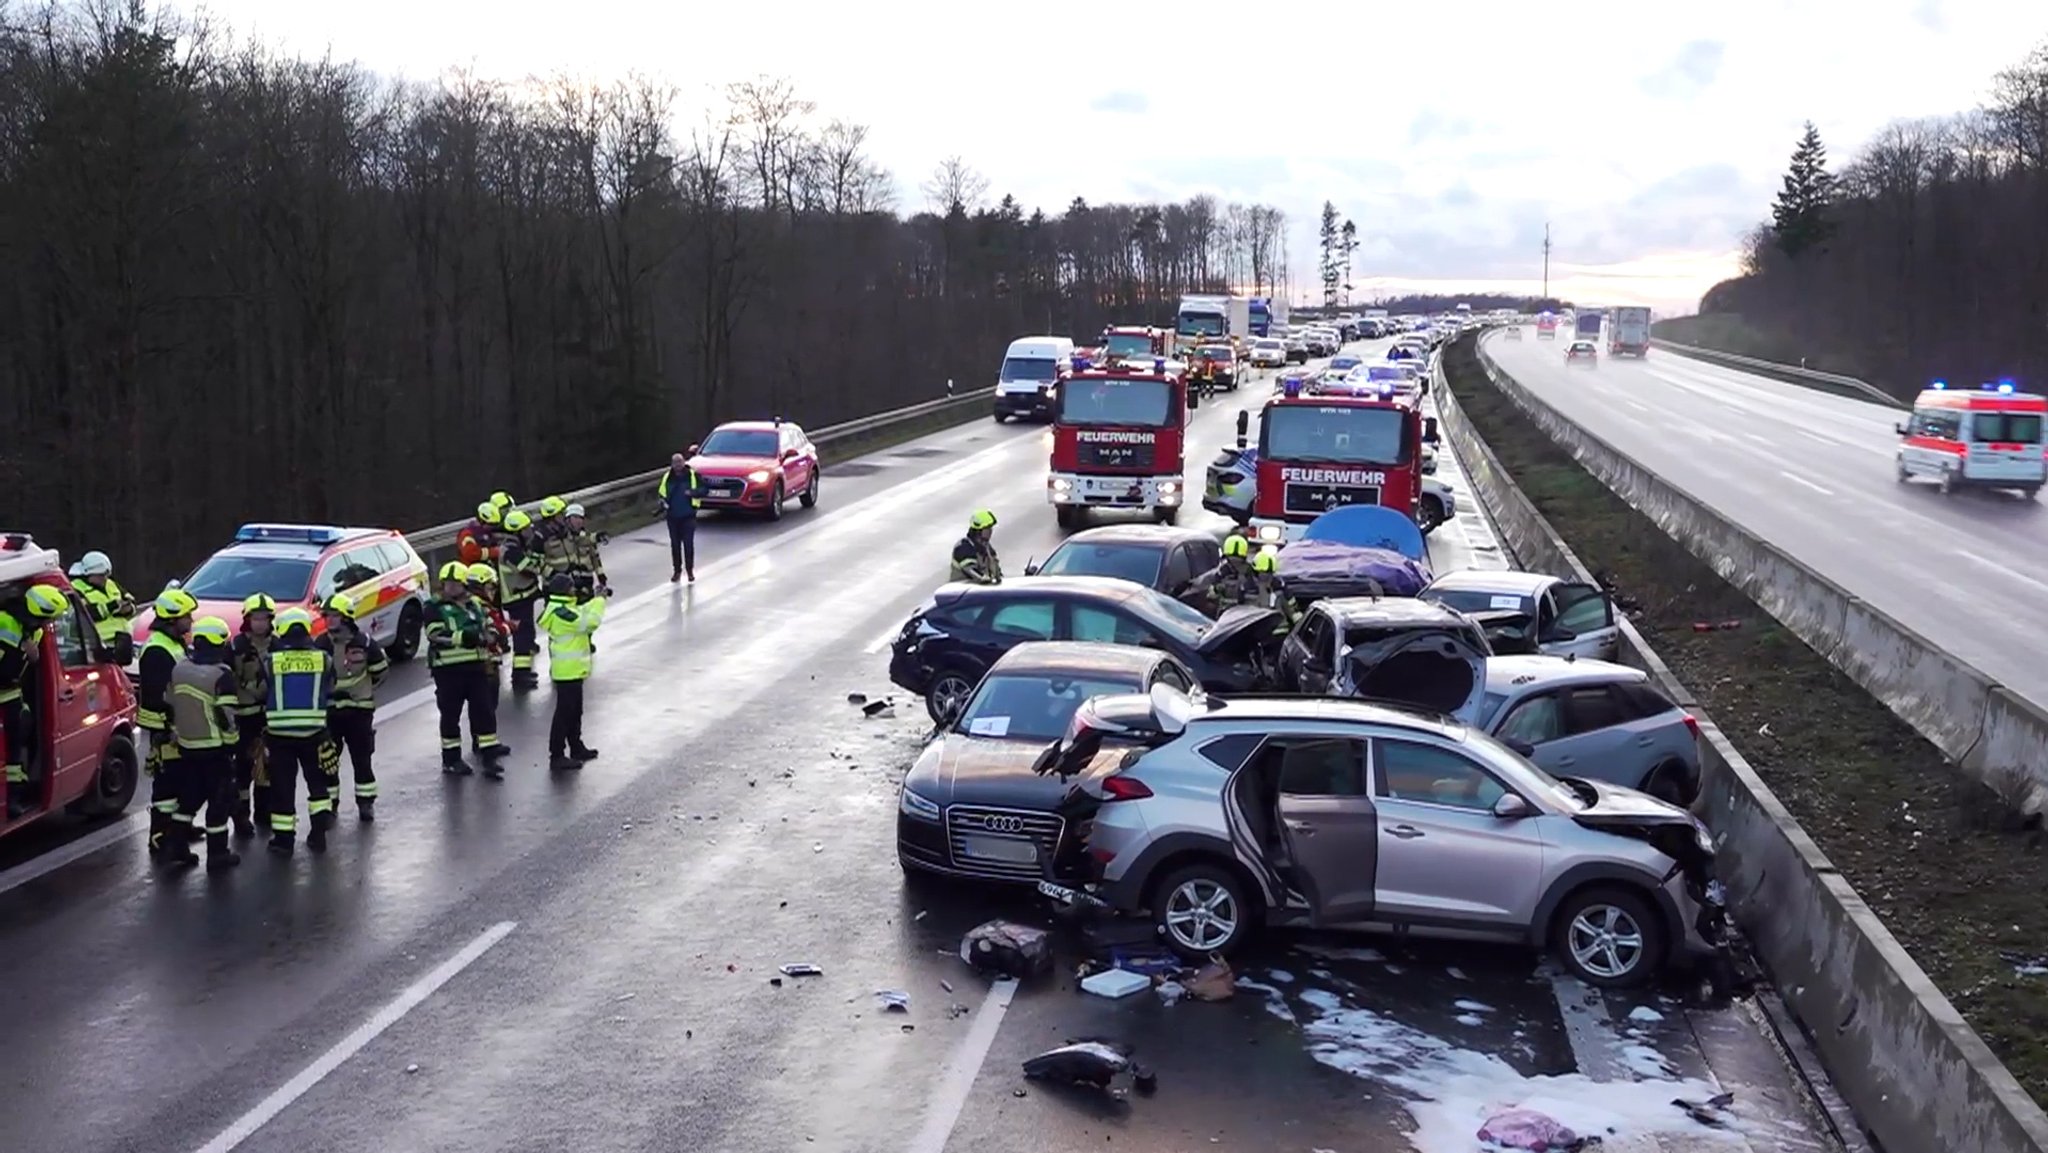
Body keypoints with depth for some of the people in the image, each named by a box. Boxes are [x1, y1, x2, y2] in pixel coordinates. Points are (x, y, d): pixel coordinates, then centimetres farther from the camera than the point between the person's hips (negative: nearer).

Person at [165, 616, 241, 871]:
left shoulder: (178, 669, 3)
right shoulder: (221, 675, -18)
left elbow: (170, 706, 10)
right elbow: (226, 716, -19)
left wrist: (176, 733, 21)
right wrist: (230, 742, -4)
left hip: (186, 744, 7)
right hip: (215, 746, -7)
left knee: (189, 794, 19)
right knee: (219, 798, 2)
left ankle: (177, 845, 18)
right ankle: (217, 854, 5)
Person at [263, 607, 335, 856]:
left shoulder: (271, 660, -5)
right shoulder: (323, 658, -1)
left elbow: (262, 694, 6)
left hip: (279, 732, -1)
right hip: (314, 731, 1)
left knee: (282, 785, 6)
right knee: (317, 780, 16)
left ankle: (283, 838, 9)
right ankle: (319, 831, 11)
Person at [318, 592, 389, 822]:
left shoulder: (365, 643, -8)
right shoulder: (320, 645, -2)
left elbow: (381, 670, 6)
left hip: (359, 709, -2)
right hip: (327, 710, 2)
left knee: (362, 758, 4)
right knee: (326, 759, 3)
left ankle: (366, 803, 14)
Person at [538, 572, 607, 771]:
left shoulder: (562, 608, 10)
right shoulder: (560, 612, -23)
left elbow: (583, 615, 19)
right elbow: (589, 622, -25)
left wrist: (595, 600, 6)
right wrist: (599, 600, -13)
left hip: (572, 669, 11)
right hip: (568, 670, -11)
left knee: (575, 711, 21)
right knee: (564, 713, -6)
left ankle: (576, 748, 34)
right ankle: (557, 756, -2)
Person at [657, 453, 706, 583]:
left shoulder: (693, 475, -3)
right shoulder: (667, 477, 6)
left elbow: (703, 489, -2)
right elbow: (662, 495, 14)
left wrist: (693, 492, -21)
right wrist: (664, 507, -3)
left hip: (688, 515, -3)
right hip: (673, 516, 3)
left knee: (688, 544, -3)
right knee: (675, 545, 8)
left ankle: (690, 570, 8)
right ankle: (677, 570, 18)